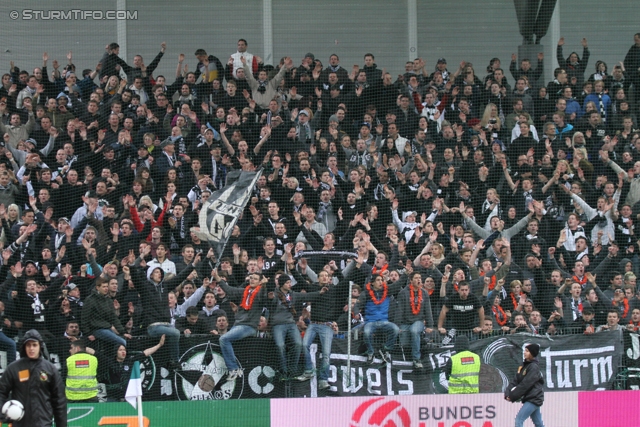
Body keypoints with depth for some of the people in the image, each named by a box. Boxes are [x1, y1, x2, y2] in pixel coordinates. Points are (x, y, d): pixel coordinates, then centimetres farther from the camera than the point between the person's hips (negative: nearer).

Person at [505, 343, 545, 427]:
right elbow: (515, 381, 5)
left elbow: (525, 385, -20)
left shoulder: (534, 367, -15)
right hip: (530, 398, 9)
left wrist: (512, 396, -17)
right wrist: (507, 393, -9)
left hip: (534, 398, -9)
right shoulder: (524, 365, 10)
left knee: (519, 420, -15)